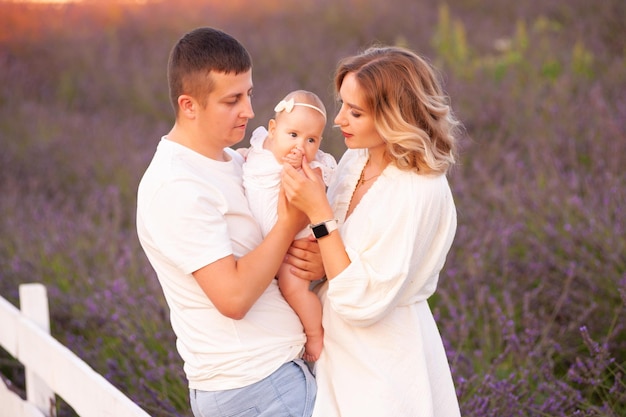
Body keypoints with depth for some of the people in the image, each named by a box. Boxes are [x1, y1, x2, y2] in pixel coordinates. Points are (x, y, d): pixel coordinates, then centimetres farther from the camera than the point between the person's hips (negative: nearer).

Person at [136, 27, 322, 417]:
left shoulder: (232, 162, 10)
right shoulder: (177, 187, -19)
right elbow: (234, 297, -24)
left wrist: (317, 261, -8)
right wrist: (290, 223, -16)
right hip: (253, 385, -9)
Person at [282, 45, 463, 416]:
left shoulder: (419, 194, -24)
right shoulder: (355, 159, -2)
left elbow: (362, 303, -24)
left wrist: (319, 213, -25)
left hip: (385, 372, -7)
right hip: (341, 357, 7)